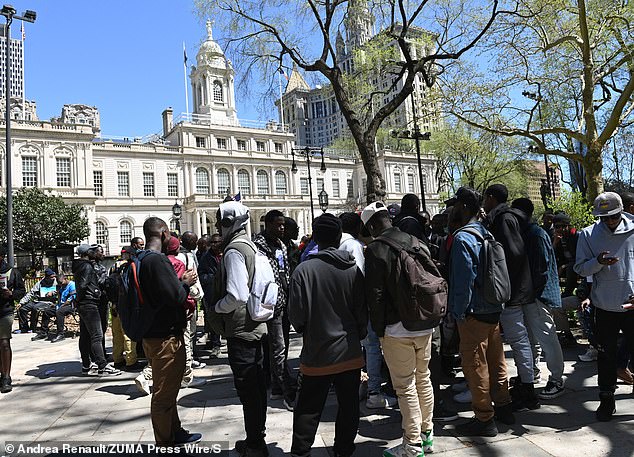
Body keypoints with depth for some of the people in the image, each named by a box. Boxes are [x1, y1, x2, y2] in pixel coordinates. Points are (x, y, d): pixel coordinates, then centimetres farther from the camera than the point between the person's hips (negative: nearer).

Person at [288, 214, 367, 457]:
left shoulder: (305, 269, -16)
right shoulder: (354, 269, -6)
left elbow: (297, 314, -11)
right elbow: (363, 311, 1)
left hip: (317, 353, -2)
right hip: (350, 353, 3)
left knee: (308, 409, 12)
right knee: (348, 406, 16)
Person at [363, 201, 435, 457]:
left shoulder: (376, 249, -13)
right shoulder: (417, 242, 6)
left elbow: (375, 294, -14)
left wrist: (379, 330, -4)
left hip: (397, 329, -6)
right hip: (425, 324, 7)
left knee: (406, 386, 3)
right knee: (423, 379, 18)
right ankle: (426, 435, 32)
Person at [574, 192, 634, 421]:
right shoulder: (588, 235, -1)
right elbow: (580, 268, 0)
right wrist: (598, 262, -20)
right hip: (605, 306, 1)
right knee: (606, 355, 11)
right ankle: (607, 399, 25)